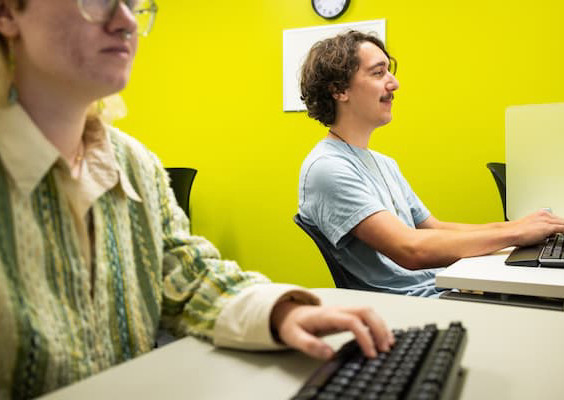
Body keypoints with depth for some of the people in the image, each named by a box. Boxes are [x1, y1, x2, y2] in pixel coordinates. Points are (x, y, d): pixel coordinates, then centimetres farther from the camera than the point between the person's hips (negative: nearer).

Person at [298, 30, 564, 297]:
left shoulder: (384, 164, 18)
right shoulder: (327, 168, -15)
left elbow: (435, 228, 16)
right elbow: (412, 250, -23)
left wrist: (517, 225, 3)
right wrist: (517, 233, -14)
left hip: (442, 291, 9)